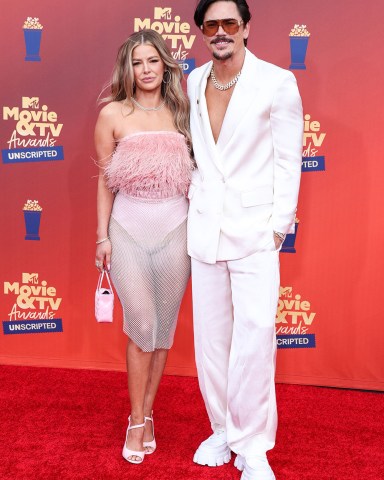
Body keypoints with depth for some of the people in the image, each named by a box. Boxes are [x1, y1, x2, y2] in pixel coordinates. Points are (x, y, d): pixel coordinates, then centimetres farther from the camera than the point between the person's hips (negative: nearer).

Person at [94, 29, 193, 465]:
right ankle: (137, 420, 17)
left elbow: (192, 176, 8)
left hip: (175, 230, 2)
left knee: (164, 327, 8)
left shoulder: (180, 113, 6)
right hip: (128, 231, -2)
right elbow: (105, 180, 3)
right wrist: (102, 236, 1)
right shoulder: (112, 114, 0)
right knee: (142, 327, -2)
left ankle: (146, 412, 26)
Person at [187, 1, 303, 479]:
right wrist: (193, 200, 8)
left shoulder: (277, 82, -3)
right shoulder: (192, 84, 9)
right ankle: (223, 430, 26)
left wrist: (279, 226, -8)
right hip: (204, 229, 4)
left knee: (254, 340, -8)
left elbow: (288, 161, -4)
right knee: (210, 336, 9)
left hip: (254, 230, -4)